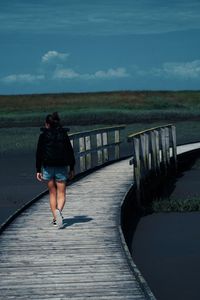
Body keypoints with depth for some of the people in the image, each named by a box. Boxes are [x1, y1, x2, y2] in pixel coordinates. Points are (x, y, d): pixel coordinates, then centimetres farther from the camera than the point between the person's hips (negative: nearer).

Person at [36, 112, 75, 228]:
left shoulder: (43, 136, -3)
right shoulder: (64, 135, 1)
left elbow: (39, 153, -4)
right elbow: (70, 152, 2)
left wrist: (38, 170, 0)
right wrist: (72, 168, 8)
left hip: (48, 167, 0)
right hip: (62, 167, 0)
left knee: (52, 193, 13)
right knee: (61, 194, 3)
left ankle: (55, 218, 10)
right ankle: (59, 210, -26)